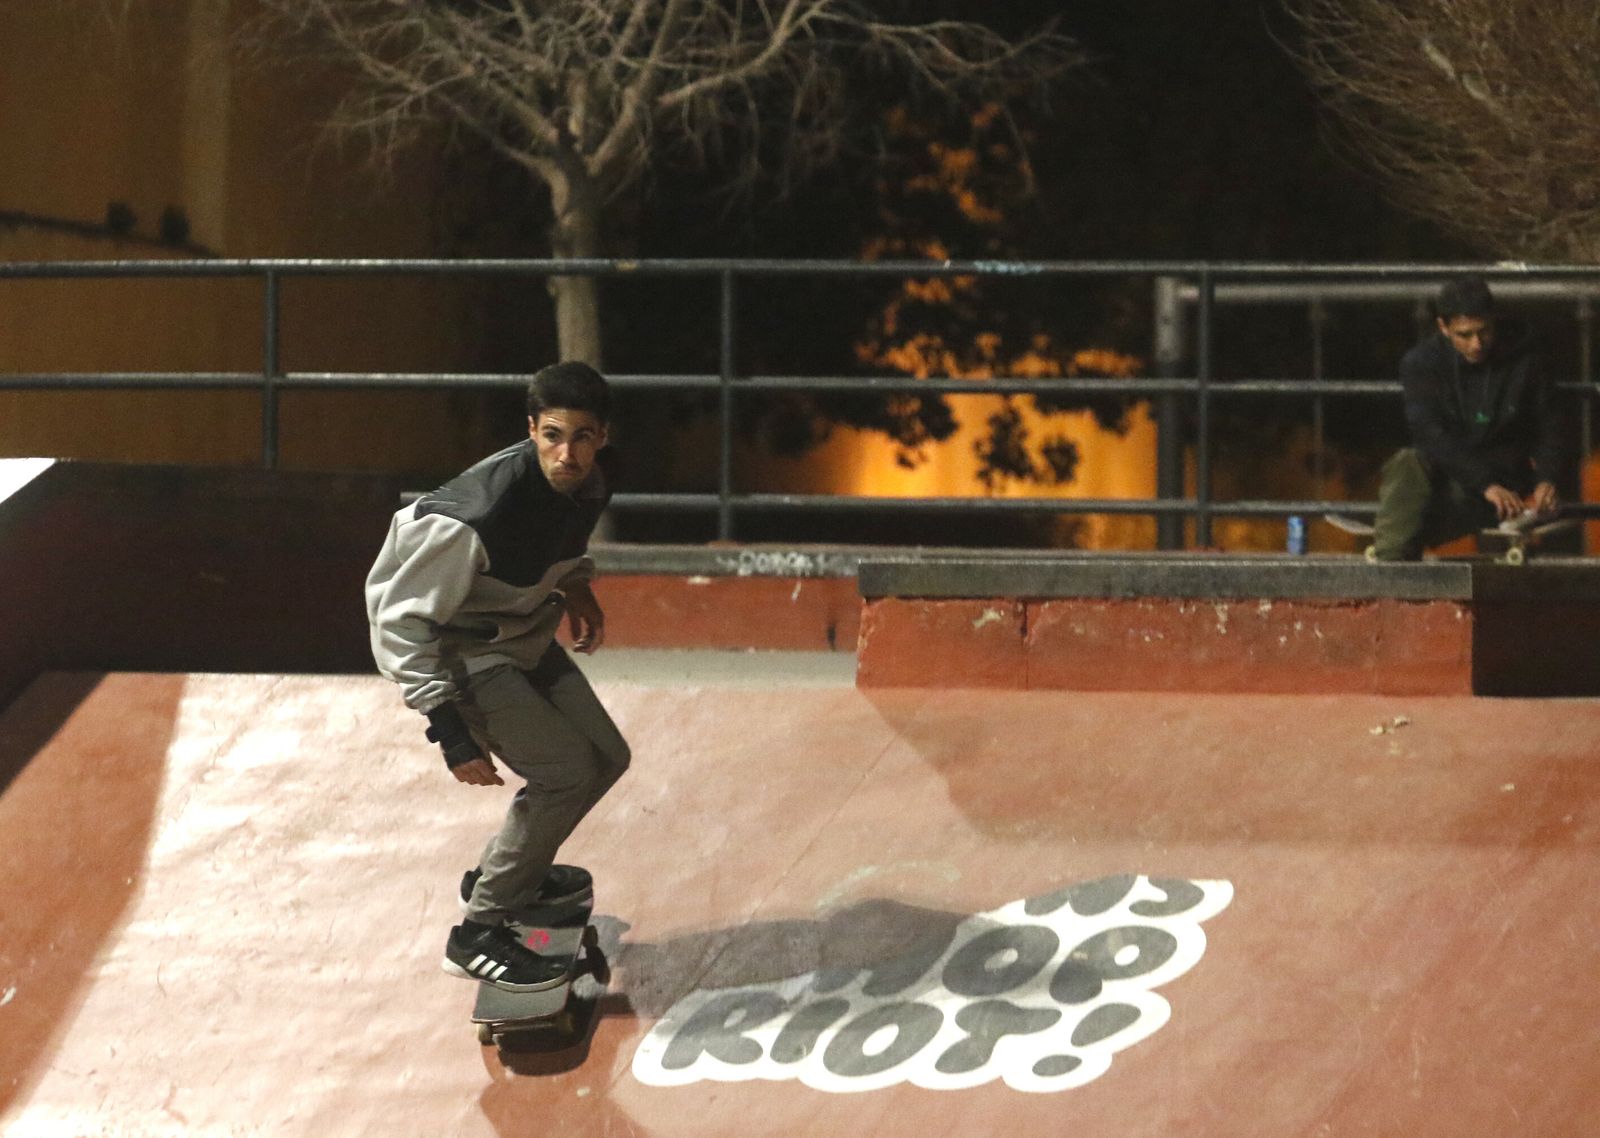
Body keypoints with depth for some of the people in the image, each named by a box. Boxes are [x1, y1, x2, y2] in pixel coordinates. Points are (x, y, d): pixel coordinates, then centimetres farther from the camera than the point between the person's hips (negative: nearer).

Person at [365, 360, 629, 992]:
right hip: (459, 651, -8)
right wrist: (451, 732, -29)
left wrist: (577, 585, 5)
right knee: (565, 770, -16)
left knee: (607, 757, 9)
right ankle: (478, 933, -3)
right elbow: (404, 622, -28)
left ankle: (514, 873, 32)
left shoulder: (590, 477, -13)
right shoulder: (475, 516, -37)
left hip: (524, 635, 8)